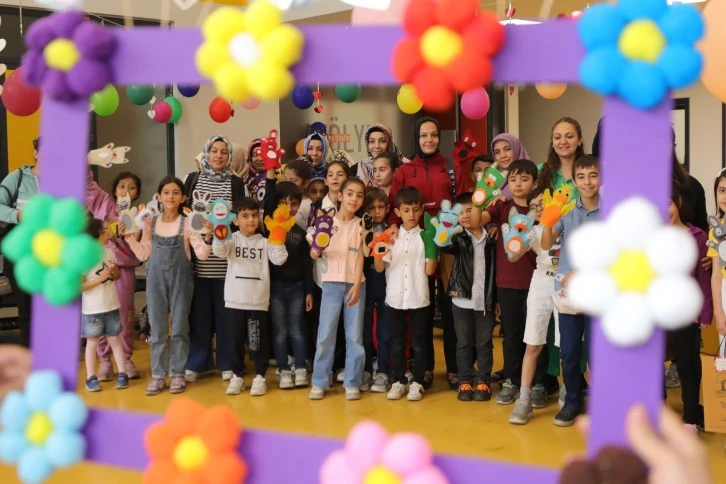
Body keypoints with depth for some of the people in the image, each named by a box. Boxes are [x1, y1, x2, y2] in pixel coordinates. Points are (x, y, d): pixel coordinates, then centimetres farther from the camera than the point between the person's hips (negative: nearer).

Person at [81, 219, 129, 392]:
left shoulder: (108, 252, 2)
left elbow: (117, 276, 15)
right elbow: (78, 286, -17)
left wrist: (114, 269, -8)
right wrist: (99, 279, -23)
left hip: (112, 306, 5)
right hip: (92, 309, -5)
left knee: (115, 339, 9)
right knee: (92, 342, 5)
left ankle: (122, 373, 13)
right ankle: (91, 377, 13)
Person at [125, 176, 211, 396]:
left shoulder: (188, 223, -5)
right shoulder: (150, 223, 4)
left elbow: (202, 254, -10)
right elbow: (143, 255, 9)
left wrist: (208, 236, -26)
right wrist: (129, 237, 0)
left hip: (180, 279, -2)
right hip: (156, 279, 3)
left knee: (179, 327, 4)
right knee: (157, 328, 7)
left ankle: (178, 374, 14)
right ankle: (158, 375, 14)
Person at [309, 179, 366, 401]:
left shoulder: (361, 224, 4)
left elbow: (360, 256, -1)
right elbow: (315, 253, -1)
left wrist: (356, 285, -11)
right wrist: (314, 252, -25)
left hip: (355, 283, 1)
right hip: (331, 283, -1)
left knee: (355, 335, 4)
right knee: (325, 334, -2)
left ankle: (352, 383, 12)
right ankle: (319, 382, 8)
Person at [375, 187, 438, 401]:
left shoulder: (426, 237, -1)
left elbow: (430, 270, -5)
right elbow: (379, 268, 0)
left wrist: (432, 248, -17)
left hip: (419, 298, -1)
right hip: (395, 298, 1)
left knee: (419, 342, 6)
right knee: (397, 342, 9)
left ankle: (417, 382, 16)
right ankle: (398, 381, 19)